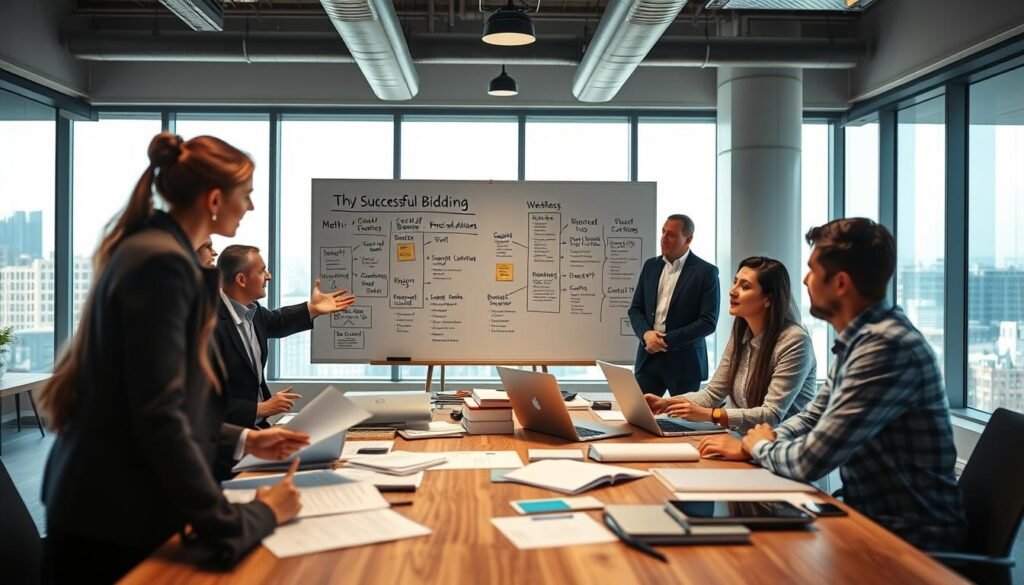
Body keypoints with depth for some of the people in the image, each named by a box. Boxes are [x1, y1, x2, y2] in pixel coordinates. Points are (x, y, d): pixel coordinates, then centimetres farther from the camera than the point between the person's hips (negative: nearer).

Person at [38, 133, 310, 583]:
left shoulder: (153, 251, 11)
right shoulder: (163, 262, -21)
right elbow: (158, 416, -27)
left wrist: (243, 440, 11)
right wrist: (232, 524, -24)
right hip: (115, 523, -10)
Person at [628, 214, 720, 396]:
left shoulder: (706, 272, -6)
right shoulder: (651, 266, 10)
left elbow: (709, 322, -11)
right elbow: (635, 309, 11)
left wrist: (668, 340, -14)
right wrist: (646, 334, -9)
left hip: (683, 361, -4)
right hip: (649, 356, 4)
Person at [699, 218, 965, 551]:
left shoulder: (887, 346, -26)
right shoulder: (858, 339, 5)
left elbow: (810, 461, -27)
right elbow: (814, 418, 16)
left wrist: (761, 446, -5)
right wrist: (745, 446, 1)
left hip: (910, 535, -8)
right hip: (871, 512, 8)